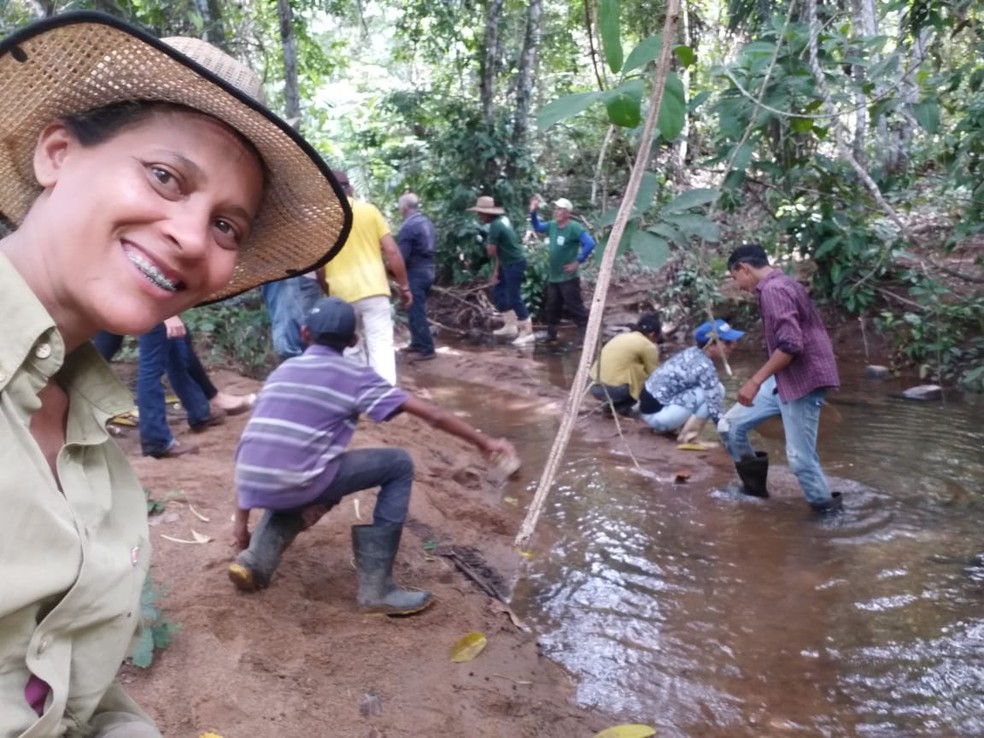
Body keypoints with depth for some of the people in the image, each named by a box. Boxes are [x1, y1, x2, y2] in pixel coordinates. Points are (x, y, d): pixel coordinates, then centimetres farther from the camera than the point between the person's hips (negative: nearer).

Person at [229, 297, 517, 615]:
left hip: (255, 486, 6)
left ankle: (256, 558, 17)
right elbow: (432, 414, 2)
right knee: (399, 464, 8)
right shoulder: (355, 376, 5)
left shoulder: (281, 372, 21)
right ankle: (376, 588, 5)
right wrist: (483, 442, 14)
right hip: (296, 482, -6)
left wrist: (242, 520, 27)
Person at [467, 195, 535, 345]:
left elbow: (492, 252, -19)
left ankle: (527, 333, 1)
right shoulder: (501, 219, 8)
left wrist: (488, 244, 4)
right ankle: (511, 326, 23)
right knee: (498, 293, 16)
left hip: (515, 264, -10)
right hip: (508, 263, 10)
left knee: (514, 298, -6)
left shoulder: (495, 226, -22)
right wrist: (496, 270, 15)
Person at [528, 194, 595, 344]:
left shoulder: (574, 228, -15)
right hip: (552, 277, 8)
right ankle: (551, 335, 30)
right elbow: (538, 227, 24)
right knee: (551, 308, 17)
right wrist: (533, 213, 8)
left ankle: (587, 336, -6)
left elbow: (590, 244, -23)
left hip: (568, 278, -8)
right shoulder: (552, 225, 7)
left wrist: (578, 262, -21)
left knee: (575, 308, -9)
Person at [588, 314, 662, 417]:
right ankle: (622, 406, 3)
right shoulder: (647, 346, -1)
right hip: (612, 389, -7)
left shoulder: (623, 336, 20)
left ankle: (612, 402, 14)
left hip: (594, 386, 8)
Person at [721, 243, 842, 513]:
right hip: (785, 378, 10)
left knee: (800, 457, -4)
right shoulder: (780, 285, 16)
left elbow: (790, 344, -27)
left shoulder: (773, 289, -17)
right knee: (730, 425, 9)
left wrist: (755, 381, -23)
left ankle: (828, 511, 14)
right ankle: (755, 488, 25)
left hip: (801, 380, -10)